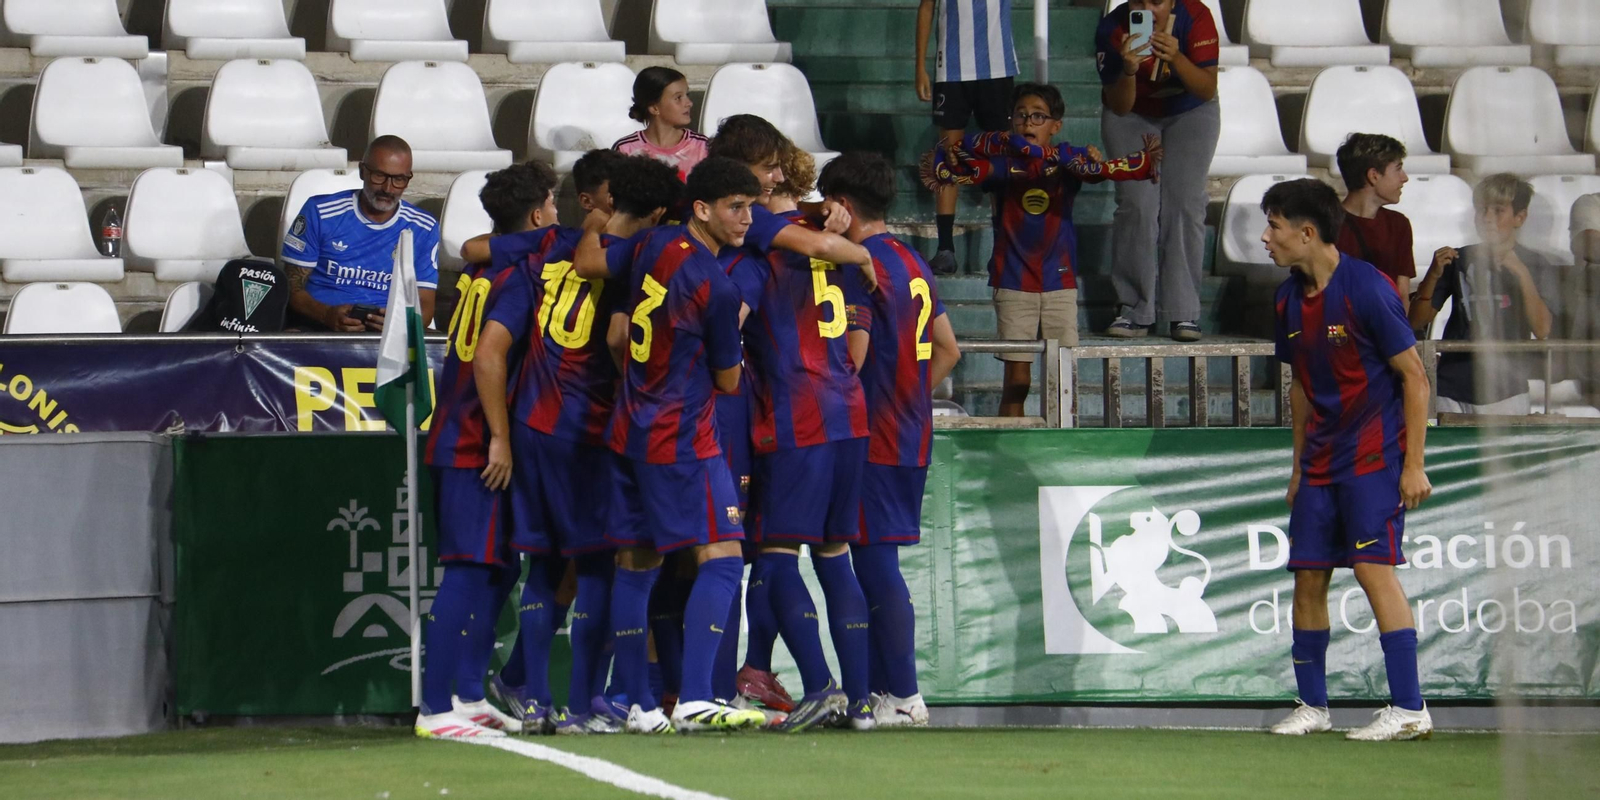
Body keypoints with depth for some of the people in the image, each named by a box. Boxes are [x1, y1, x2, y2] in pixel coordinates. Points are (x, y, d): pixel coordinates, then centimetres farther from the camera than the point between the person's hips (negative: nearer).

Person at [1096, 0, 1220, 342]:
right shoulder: (1112, 30, -24)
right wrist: (1128, 70, -40)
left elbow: (1208, 89, -27)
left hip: (1189, 113, 0)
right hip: (1132, 117, 0)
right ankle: (1134, 311, -10)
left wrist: (1176, 58, -44)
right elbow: (1119, 107, -20)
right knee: (1137, 204, -15)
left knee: (1185, 203, -14)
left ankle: (1184, 313, -11)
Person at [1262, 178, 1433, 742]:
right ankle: (1312, 706, 14)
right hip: (1321, 459, 7)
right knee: (1308, 575, 4)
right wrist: (1299, 465, 18)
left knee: (1372, 565, -16)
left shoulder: (1366, 288, -14)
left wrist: (1414, 465, -15)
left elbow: (1414, 376, -12)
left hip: (1375, 454, -7)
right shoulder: (1290, 299, 8)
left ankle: (1409, 709, -15)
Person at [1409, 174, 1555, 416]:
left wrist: (1522, 275, -17)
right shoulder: (1459, 261, 8)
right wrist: (1434, 276, -9)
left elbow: (1542, 330, -10)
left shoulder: (1535, 266, 3)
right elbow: (1417, 321, 6)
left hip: (1506, 393, -2)